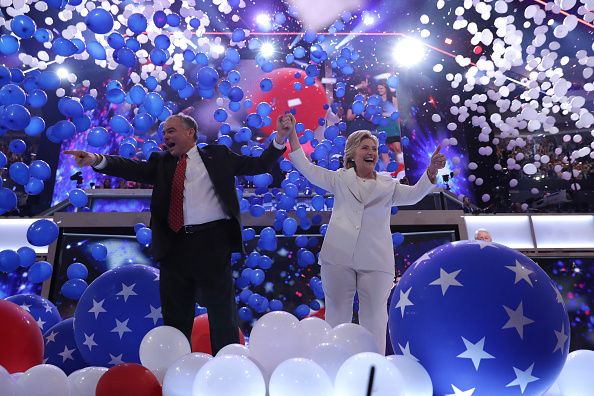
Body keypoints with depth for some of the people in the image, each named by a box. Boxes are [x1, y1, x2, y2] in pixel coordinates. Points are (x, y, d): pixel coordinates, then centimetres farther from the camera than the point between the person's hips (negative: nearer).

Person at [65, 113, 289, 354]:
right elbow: (133, 169, 0)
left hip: (212, 241, -3)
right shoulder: (161, 162, 17)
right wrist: (97, 160, -15)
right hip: (174, 245, 3)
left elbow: (258, 165, 9)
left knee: (222, 312, 5)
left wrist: (279, 141, -5)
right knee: (175, 315, 12)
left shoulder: (217, 155, 11)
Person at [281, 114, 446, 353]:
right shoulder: (340, 179, 13)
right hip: (338, 255, 0)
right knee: (337, 312, 8)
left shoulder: (388, 185, 14)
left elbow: (413, 194, -1)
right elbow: (305, 167, 9)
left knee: (374, 315, 5)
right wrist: (292, 134, 2)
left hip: (375, 260, 0)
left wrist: (431, 171, -18)